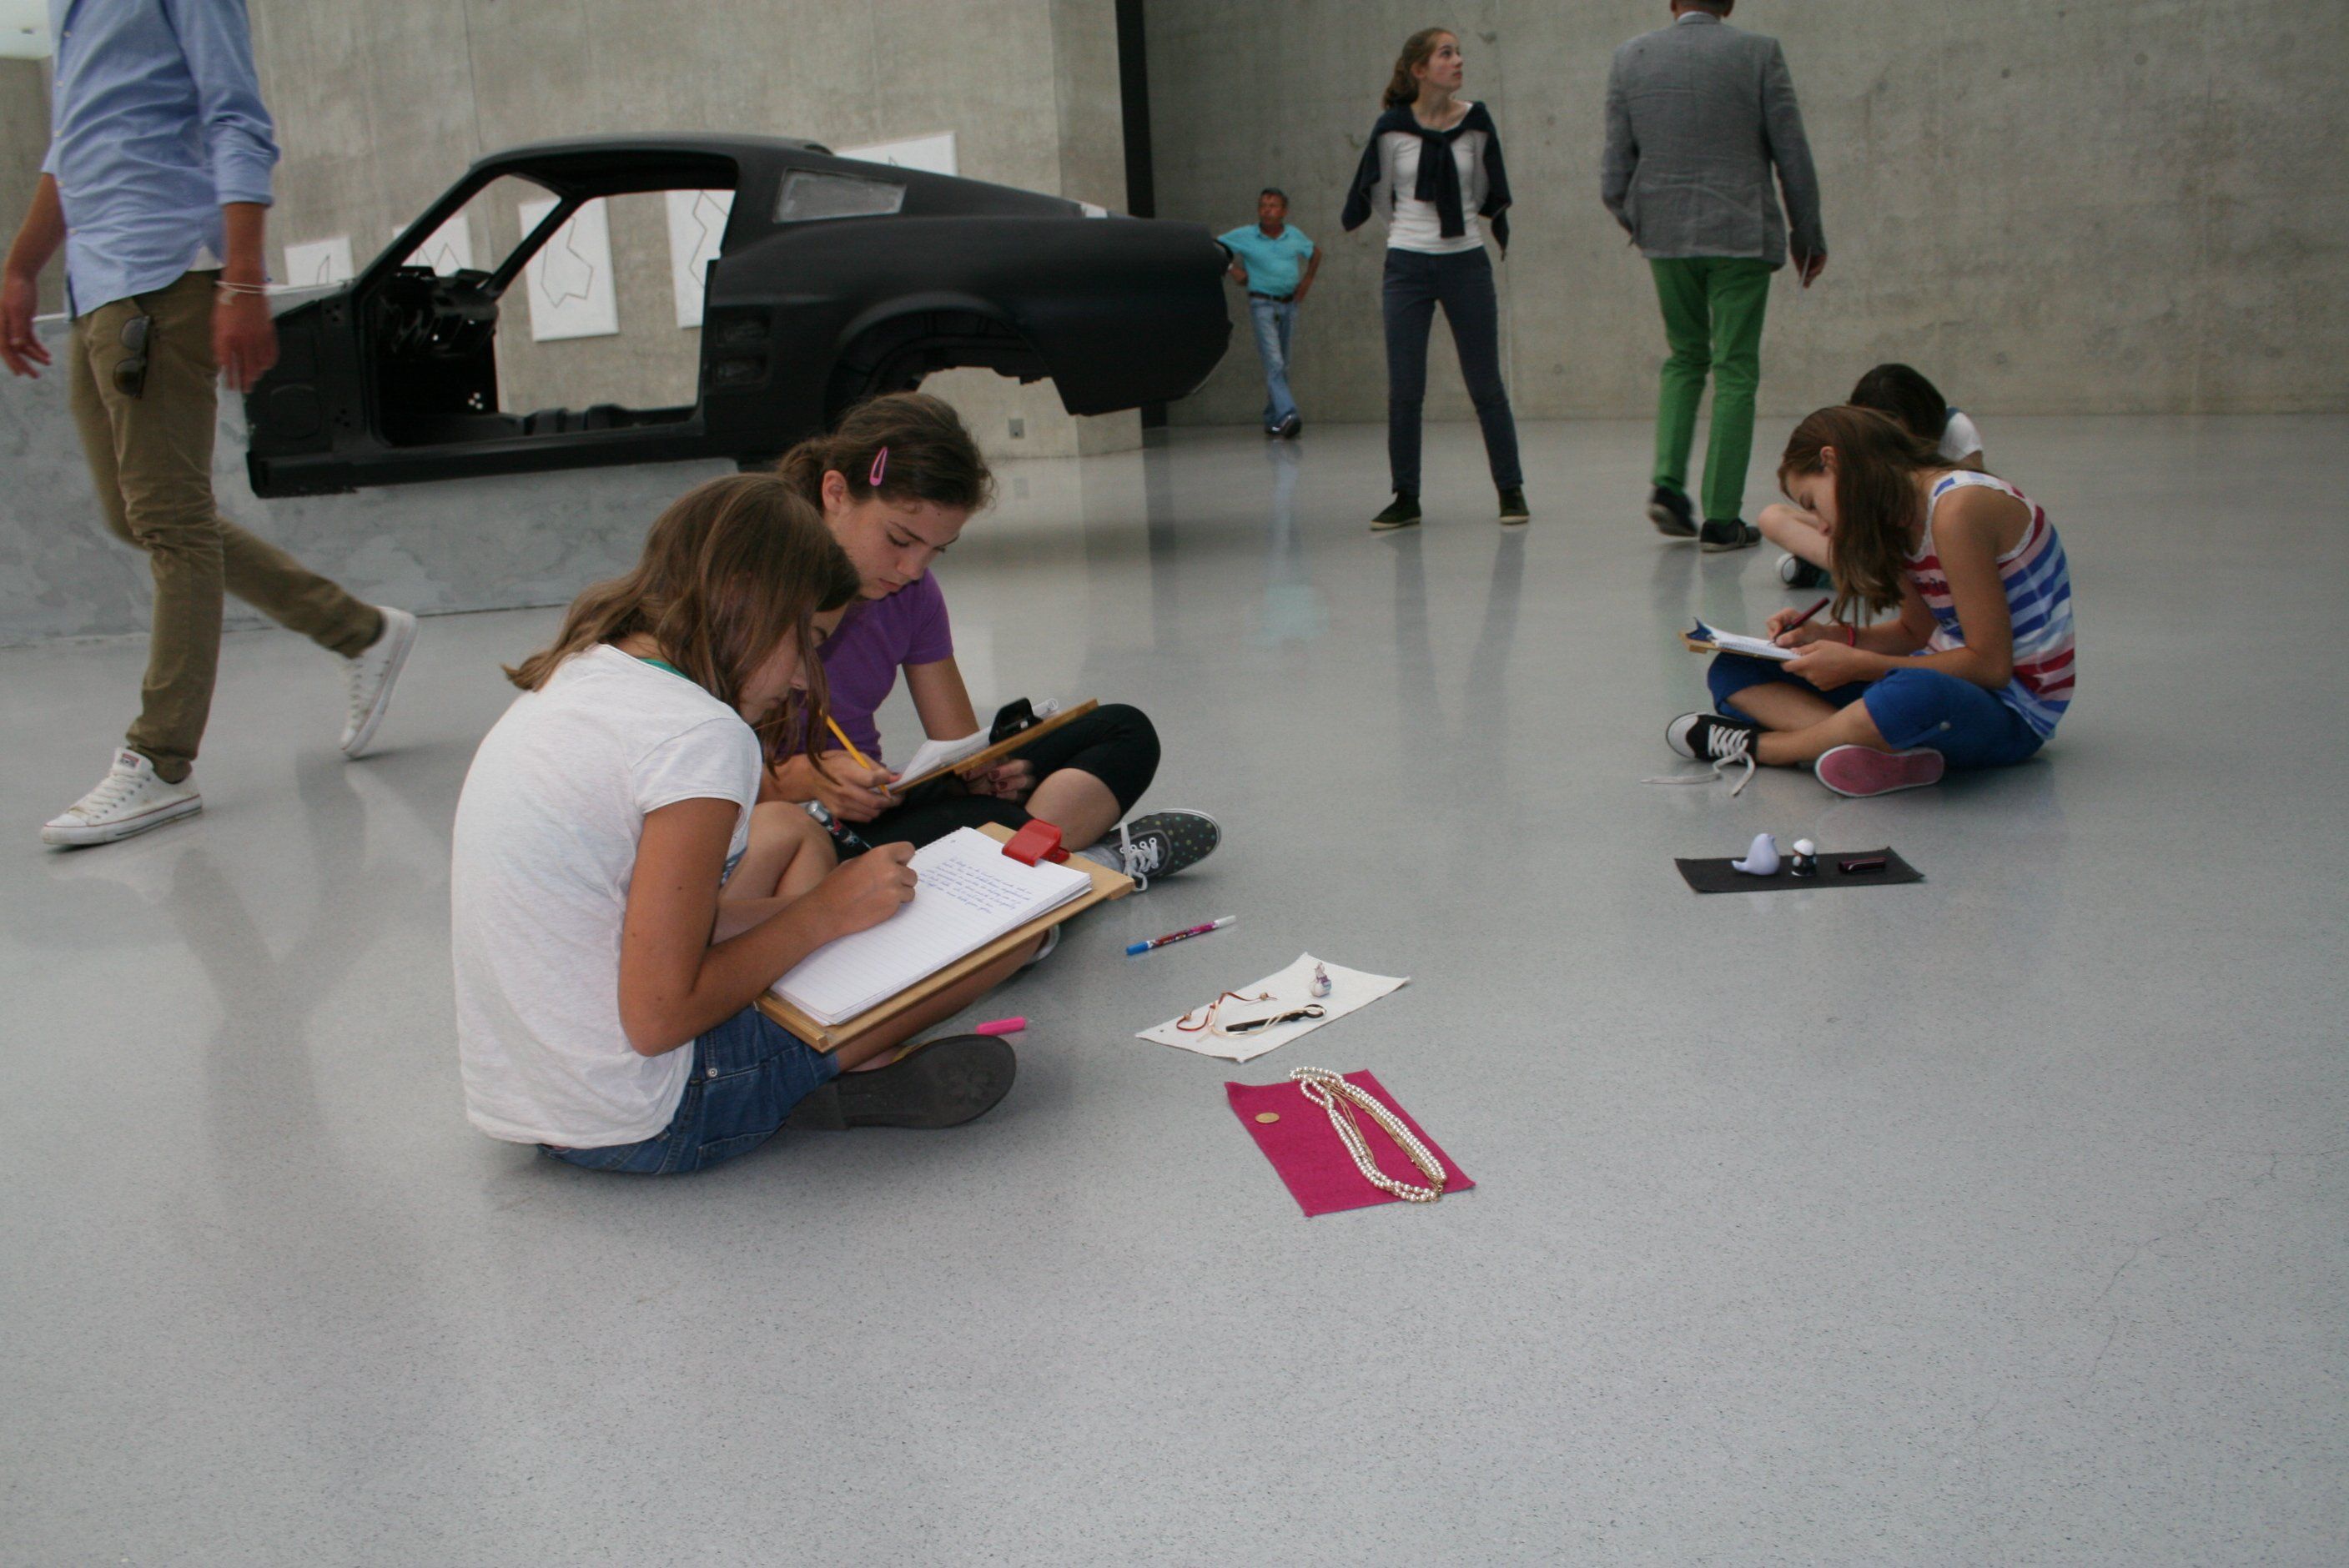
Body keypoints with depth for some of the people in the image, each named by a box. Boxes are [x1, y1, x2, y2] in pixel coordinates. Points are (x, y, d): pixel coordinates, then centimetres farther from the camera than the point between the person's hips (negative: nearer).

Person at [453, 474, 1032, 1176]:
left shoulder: (570, 679, 7)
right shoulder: (701, 735, -21)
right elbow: (659, 1018, -21)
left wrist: (814, 905, 10)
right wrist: (826, 912, -9)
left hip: (515, 1100, 9)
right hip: (638, 1130, -9)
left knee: (787, 830, 26)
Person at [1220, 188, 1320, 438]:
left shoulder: (1295, 236, 6)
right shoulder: (1244, 236, -4)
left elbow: (1315, 254, 22)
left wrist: (1307, 279, 8)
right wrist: (1231, 267, -4)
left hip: (1289, 304, 5)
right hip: (1262, 304, -4)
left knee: (1281, 364, 10)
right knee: (1274, 363, -17)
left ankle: (1272, 419, 19)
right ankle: (1287, 414, -28)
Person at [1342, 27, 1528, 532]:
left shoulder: (1476, 122, -1)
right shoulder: (1393, 128, -5)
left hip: (1467, 263, 1)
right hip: (1408, 266, -1)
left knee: (1485, 383, 3)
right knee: (1403, 389, 0)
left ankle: (1511, 490, 13)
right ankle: (1405, 497, 10)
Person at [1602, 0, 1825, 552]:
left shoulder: (1630, 58, 2)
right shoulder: (1758, 52, -4)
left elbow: (1615, 175, 2)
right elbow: (1793, 156, -2)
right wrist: (1809, 236, 9)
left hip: (1664, 236, 3)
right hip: (1741, 236, -3)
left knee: (1685, 358, 20)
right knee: (1735, 371, 3)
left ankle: (1668, 482, 2)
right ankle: (1721, 518, 2)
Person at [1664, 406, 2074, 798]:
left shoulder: (1957, 508, -20)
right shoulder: (1903, 519, 7)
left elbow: (1990, 665, -22)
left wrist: (1858, 665, -19)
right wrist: (1826, 636, 0)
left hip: (2011, 711, -9)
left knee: (1916, 695, -45)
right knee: (1734, 673, 0)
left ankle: (1756, 747, -19)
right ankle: (1888, 751, -23)